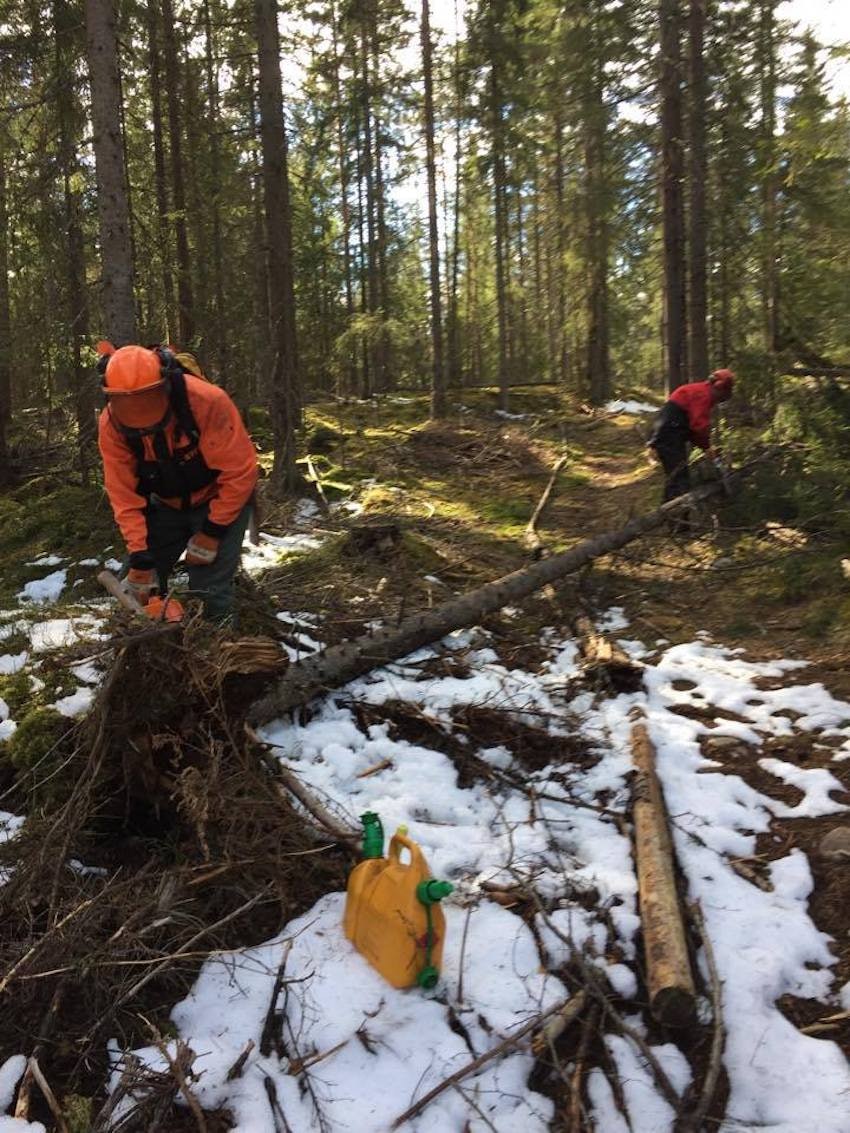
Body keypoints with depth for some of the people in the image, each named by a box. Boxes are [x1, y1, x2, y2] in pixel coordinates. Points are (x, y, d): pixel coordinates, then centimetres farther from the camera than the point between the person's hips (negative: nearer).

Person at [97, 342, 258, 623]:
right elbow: (124, 496, -17)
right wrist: (141, 560, -22)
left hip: (220, 501, -4)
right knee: (143, 587, 3)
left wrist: (211, 533, -23)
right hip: (167, 505, 4)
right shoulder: (111, 425, -21)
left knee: (208, 590, -14)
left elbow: (240, 472, -27)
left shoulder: (208, 401, -34)